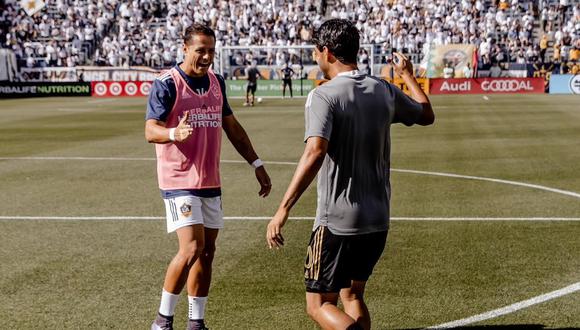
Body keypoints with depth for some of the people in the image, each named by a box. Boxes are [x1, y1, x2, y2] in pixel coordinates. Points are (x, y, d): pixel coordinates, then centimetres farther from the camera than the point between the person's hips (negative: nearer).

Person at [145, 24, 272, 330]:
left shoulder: (217, 82, 10)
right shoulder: (167, 84, -10)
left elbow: (232, 127, 20)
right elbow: (150, 130, -18)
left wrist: (256, 164, 17)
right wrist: (174, 133, -40)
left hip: (210, 183, 7)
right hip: (179, 181, -7)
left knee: (207, 252, 8)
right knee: (192, 248, -16)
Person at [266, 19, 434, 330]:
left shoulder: (323, 96, -14)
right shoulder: (384, 91, 5)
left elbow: (314, 153, -28)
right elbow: (426, 115, 23)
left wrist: (283, 209, -29)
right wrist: (408, 75, 38)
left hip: (337, 222, -6)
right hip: (378, 221, 6)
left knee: (319, 305, 5)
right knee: (351, 296, 23)